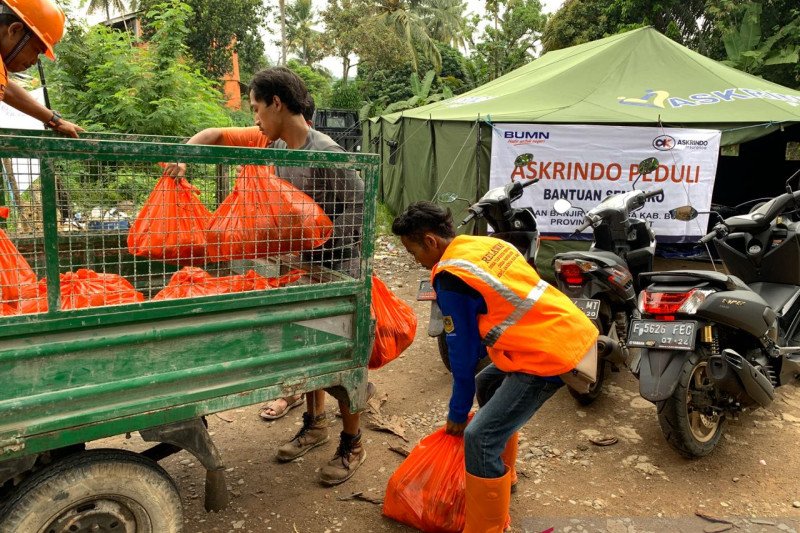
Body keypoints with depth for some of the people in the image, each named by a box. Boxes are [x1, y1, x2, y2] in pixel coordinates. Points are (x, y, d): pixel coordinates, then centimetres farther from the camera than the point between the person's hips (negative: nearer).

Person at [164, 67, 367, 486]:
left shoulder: (326, 153, -23)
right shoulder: (270, 142, 0)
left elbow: (358, 210, -21)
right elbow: (215, 135, 8)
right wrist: (183, 156, -10)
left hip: (335, 270, -7)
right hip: (300, 266, 7)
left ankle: (352, 444, 22)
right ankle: (315, 423, 40)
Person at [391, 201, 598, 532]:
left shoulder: (450, 277, -13)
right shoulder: (487, 244, 11)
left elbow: (463, 352, -7)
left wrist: (457, 414, 8)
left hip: (552, 355, -10)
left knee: (480, 438, -10)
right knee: (487, 384, 28)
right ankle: (503, 474, 43)